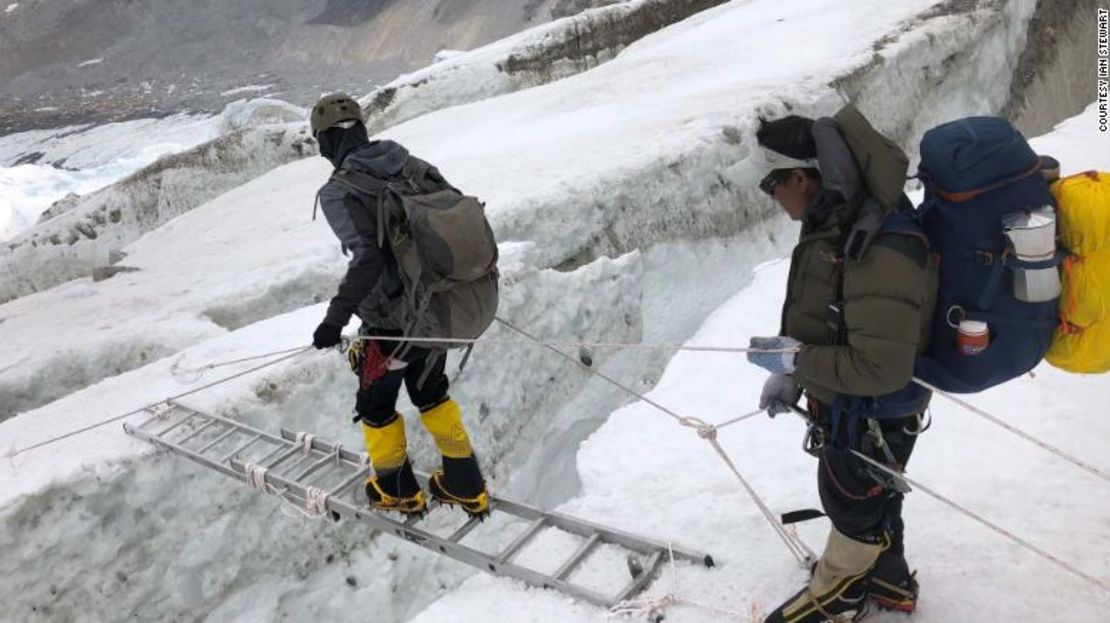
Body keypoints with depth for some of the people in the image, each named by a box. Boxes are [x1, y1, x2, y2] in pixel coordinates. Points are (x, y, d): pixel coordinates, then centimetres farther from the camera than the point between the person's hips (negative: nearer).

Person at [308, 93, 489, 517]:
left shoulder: (338, 192, -17)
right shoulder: (413, 166, 1)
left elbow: (367, 257, -29)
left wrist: (335, 319, -22)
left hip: (391, 323, -6)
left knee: (375, 404, 19)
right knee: (430, 392, 26)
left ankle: (398, 492, 38)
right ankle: (465, 486, 34)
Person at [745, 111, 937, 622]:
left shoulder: (881, 255, -37)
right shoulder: (839, 221, -7)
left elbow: (880, 369, -34)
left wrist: (795, 360, -25)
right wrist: (791, 374, 4)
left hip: (872, 416, -9)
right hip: (843, 402, 9)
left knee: (854, 505, 17)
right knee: (870, 499, 29)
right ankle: (888, 582, 54)